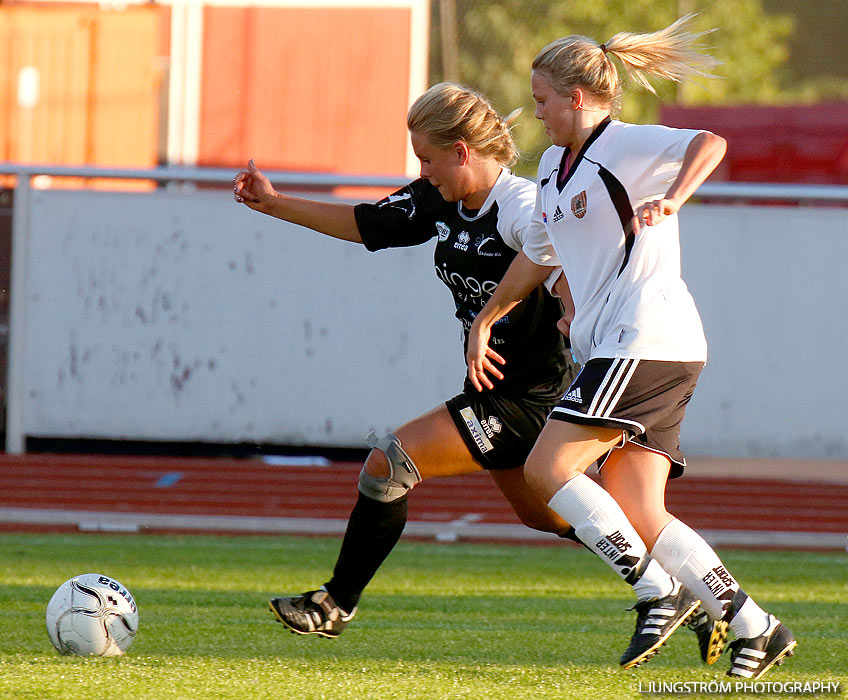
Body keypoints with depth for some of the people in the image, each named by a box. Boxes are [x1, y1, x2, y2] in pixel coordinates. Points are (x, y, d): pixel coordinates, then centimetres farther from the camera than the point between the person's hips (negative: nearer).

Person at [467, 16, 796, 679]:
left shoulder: (627, 145, -5)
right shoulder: (555, 165, 22)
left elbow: (709, 143, -24)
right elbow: (536, 253, 36)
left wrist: (671, 200, -38)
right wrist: (484, 320, 38)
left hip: (647, 338, -9)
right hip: (616, 349, 9)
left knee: (548, 469, -14)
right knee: (636, 517, -1)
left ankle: (662, 592, -13)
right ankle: (756, 628, -3)